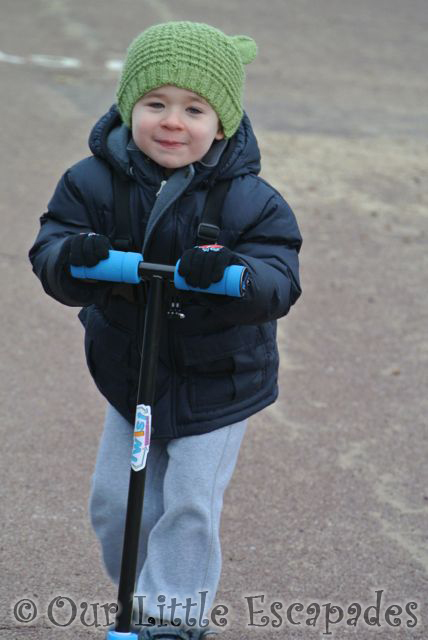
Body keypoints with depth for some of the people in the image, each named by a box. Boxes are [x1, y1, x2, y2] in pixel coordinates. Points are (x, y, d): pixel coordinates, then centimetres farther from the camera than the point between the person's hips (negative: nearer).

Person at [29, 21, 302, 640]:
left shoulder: (249, 199, -19)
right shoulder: (93, 182, -13)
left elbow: (280, 278, -25)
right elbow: (50, 250, -17)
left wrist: (231, 275, -47)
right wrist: (71, 257, -42)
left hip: (219, 384, -3)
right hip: (128, 373, 3)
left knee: (190, 505, -3)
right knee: (116, 502, 10)